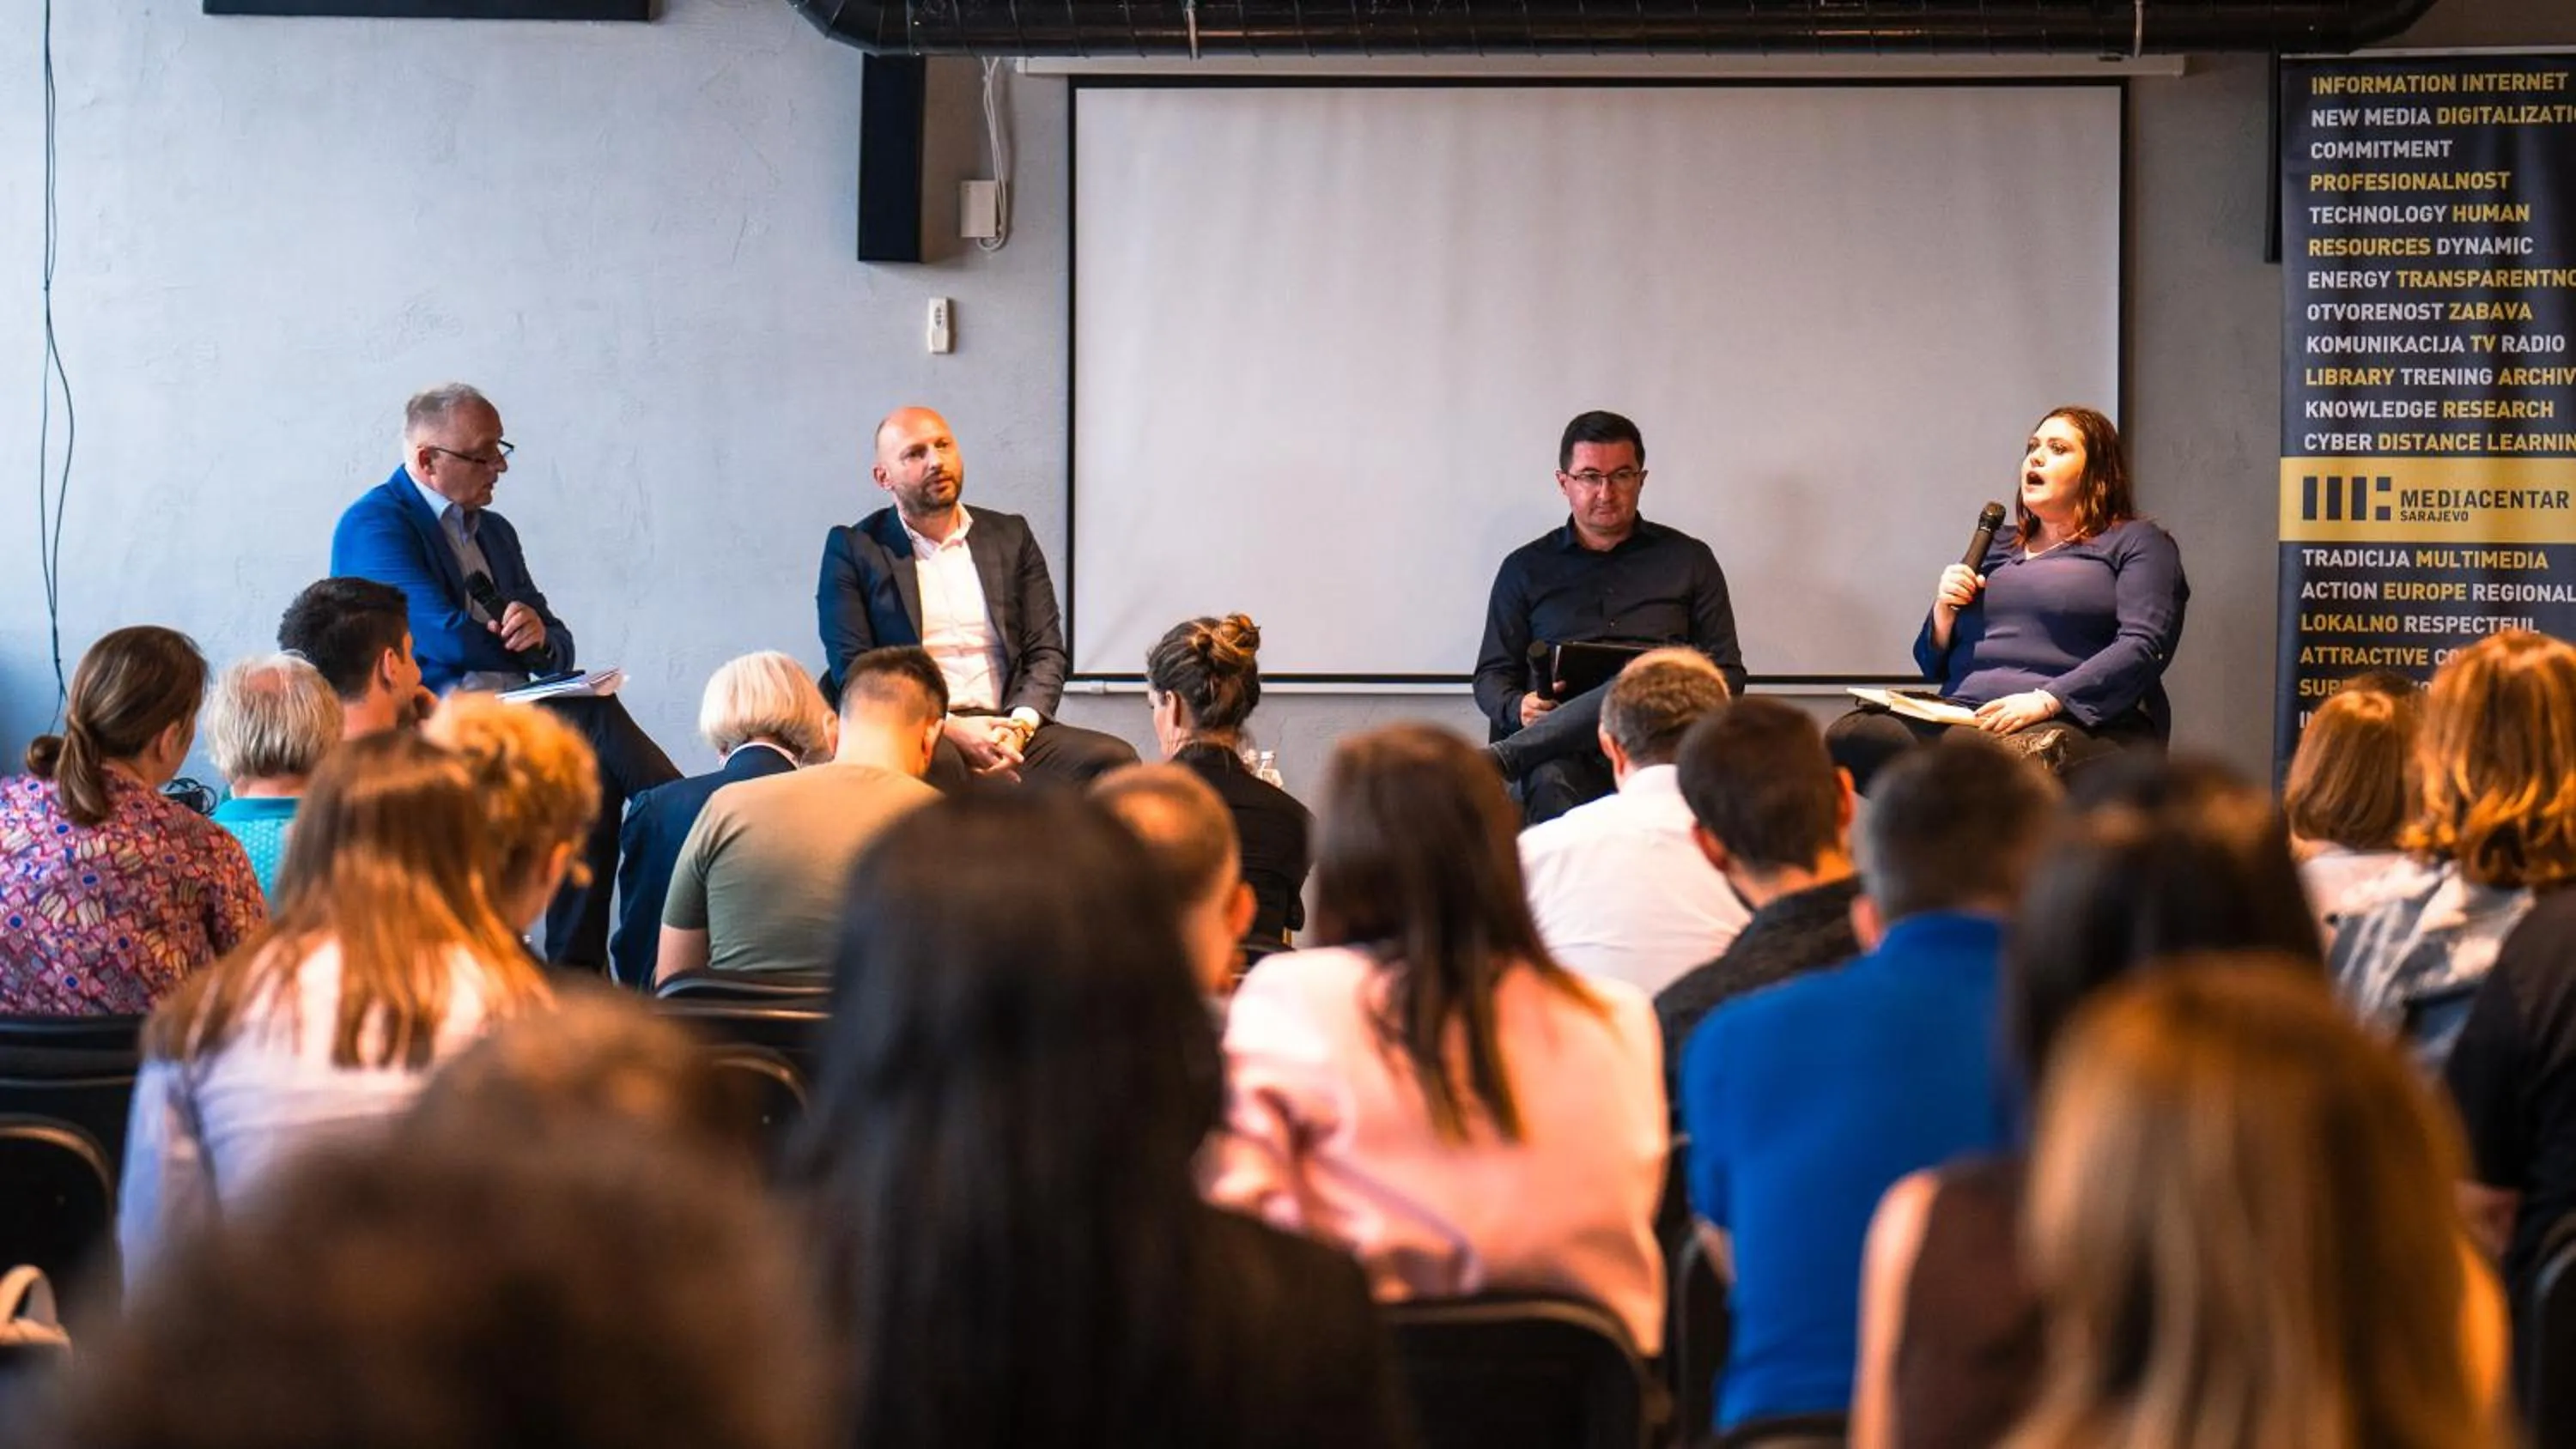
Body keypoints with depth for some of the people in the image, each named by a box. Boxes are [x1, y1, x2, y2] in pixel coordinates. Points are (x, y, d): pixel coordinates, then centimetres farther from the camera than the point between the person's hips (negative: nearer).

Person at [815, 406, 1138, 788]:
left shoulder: (1011, 537, 19)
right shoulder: (853, 549, 9)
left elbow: (1046, 651, 13)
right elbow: (853, 669, -1)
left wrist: (1019, 725, -9)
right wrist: (949, 728, -14)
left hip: (1006, 727, 4)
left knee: (1114, 758, -24)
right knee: (936, 762, -41)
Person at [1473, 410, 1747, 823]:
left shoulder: (1689, 559, 20)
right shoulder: (1526, 568, 21)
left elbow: (1728, 672, 19)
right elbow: (1492, 675, 20)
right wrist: (1519, 708, -5)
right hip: (1561, 746, 0)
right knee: (1552, 784, -41)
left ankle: (1494, 761, -38)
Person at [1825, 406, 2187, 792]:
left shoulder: (2135, 543, 12)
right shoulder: (1995, 548, 29)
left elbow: (2144, 646, -6)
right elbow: (1933, 666, 29)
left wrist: (2045, 700, -18)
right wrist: (1944, 612, 7)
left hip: (2074, 722, -6)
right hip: (1959, 717, 6)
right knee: (1847, 738, -25)